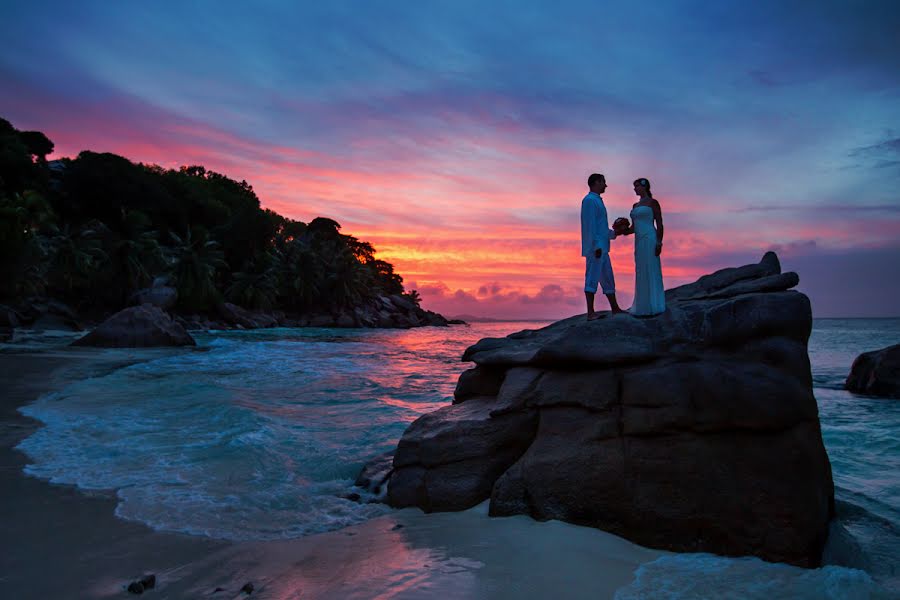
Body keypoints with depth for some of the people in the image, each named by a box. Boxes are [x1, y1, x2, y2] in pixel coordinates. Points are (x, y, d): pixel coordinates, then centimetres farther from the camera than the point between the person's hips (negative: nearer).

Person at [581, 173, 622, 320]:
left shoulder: (596, 201, 21)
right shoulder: (590, 200, -11)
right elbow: (591, 226, -19)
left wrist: (614, 233, 30)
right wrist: (597, 246, -23)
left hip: (601, 248, 10)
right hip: (595, 247, -10)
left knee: (608, 279, 13)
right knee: (592, 278, -8)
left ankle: (615, 308, 20)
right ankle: (591, 313, -6)